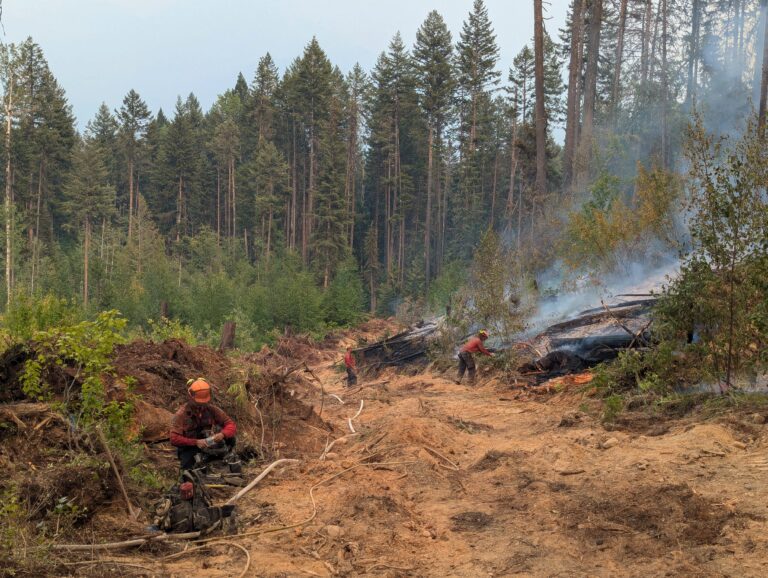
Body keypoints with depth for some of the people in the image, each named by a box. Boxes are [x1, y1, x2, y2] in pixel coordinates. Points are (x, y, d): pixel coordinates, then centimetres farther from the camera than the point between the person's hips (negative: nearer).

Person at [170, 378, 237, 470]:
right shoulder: (182, 414, -14)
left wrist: (222, 434, -29)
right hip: (189, 448, -2)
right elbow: (174, 439, -21)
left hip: (210, 447, 2)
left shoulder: (212, 410, -5)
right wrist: (196, 442, -32)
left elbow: (231, 425, -6)